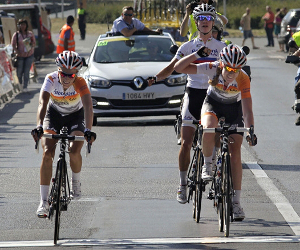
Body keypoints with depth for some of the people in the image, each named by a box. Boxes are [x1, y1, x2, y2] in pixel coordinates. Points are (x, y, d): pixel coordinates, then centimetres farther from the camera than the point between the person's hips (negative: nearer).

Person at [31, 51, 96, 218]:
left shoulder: (80, 83, -30)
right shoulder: (51, 80, -28)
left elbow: (88, 107, -42)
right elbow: (42, 103, -40)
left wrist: (88, 130, -58)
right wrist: (39, 126, -57)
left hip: (76, 116, -1)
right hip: (54, 114, 1)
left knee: (74, 151, -24)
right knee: (47, 153, -18)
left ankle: (76, 181, 10)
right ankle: (44, 201, -12)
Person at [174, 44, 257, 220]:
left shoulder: (243, 79, -29)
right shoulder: (212, 69, -28)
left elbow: (247, 110, -31)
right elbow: (179, 68, -29)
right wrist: (197, 54, -39)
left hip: (234, 109, 0)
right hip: (213, 104, 0)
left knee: (235, 152, -10)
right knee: (209, 128, -36)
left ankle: (236, 202, -5)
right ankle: (208, 164, -9)